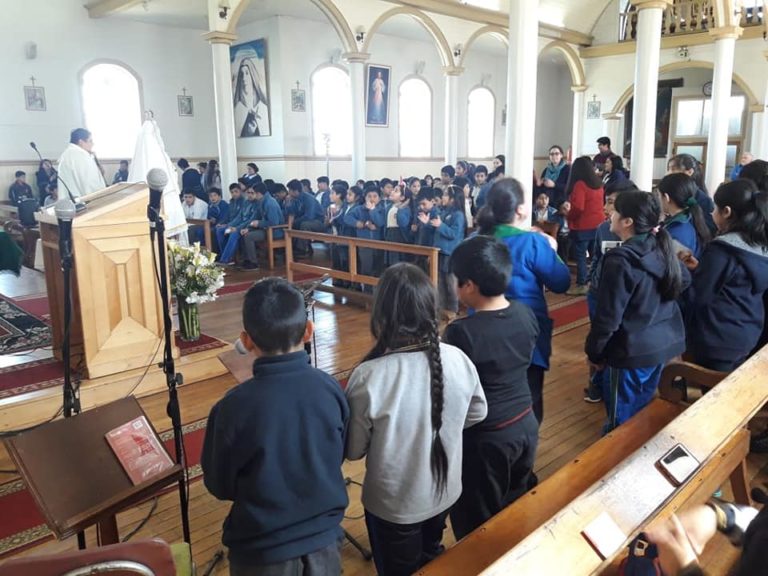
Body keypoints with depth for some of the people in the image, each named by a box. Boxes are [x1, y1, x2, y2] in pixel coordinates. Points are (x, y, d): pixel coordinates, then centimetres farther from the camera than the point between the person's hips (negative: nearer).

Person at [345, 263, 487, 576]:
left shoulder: (368, 377, -32)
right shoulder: (458, 359, -19)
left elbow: (353, 451, -18)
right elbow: (477, 413, 0)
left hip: (393, 505, -4)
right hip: (445, 492, 4)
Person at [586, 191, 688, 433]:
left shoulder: (621, 260, -23)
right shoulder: (662, 247, 0)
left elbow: (608, 315, -19)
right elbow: (684, 280, 19)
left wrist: (594, 351, -8)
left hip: (633, 349, -8)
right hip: (665, 340, 8)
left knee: (623, 415, 8)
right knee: (643, 408, 24)